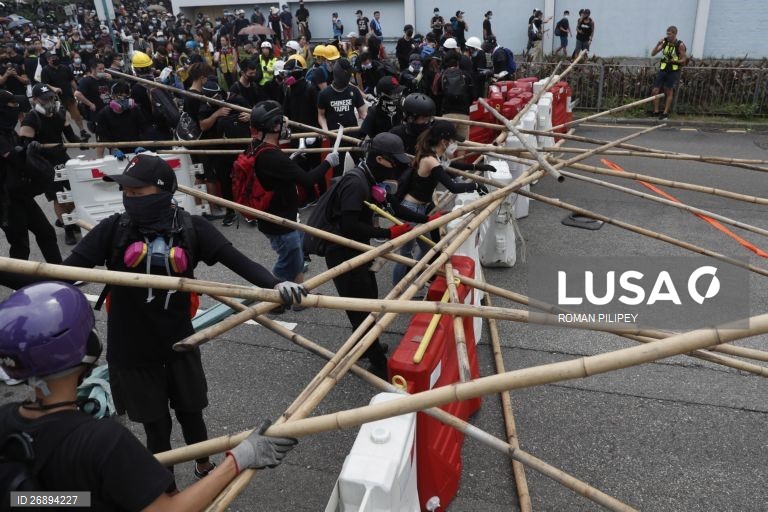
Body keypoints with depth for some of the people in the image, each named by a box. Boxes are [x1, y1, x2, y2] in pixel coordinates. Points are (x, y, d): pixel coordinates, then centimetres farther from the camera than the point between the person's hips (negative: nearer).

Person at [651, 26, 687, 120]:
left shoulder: (680, 45, -8)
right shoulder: (664, 42, 3)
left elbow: (684, 59, -4)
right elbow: (653, 54, 1)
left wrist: (674, 61, -22)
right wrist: (658, 44, -14)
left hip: (673, 71, -4)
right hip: (663, 70, 4)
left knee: (668, 92, 0)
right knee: (655, 90, -2)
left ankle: (665, 113, 6)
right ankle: (656, 112, 6)